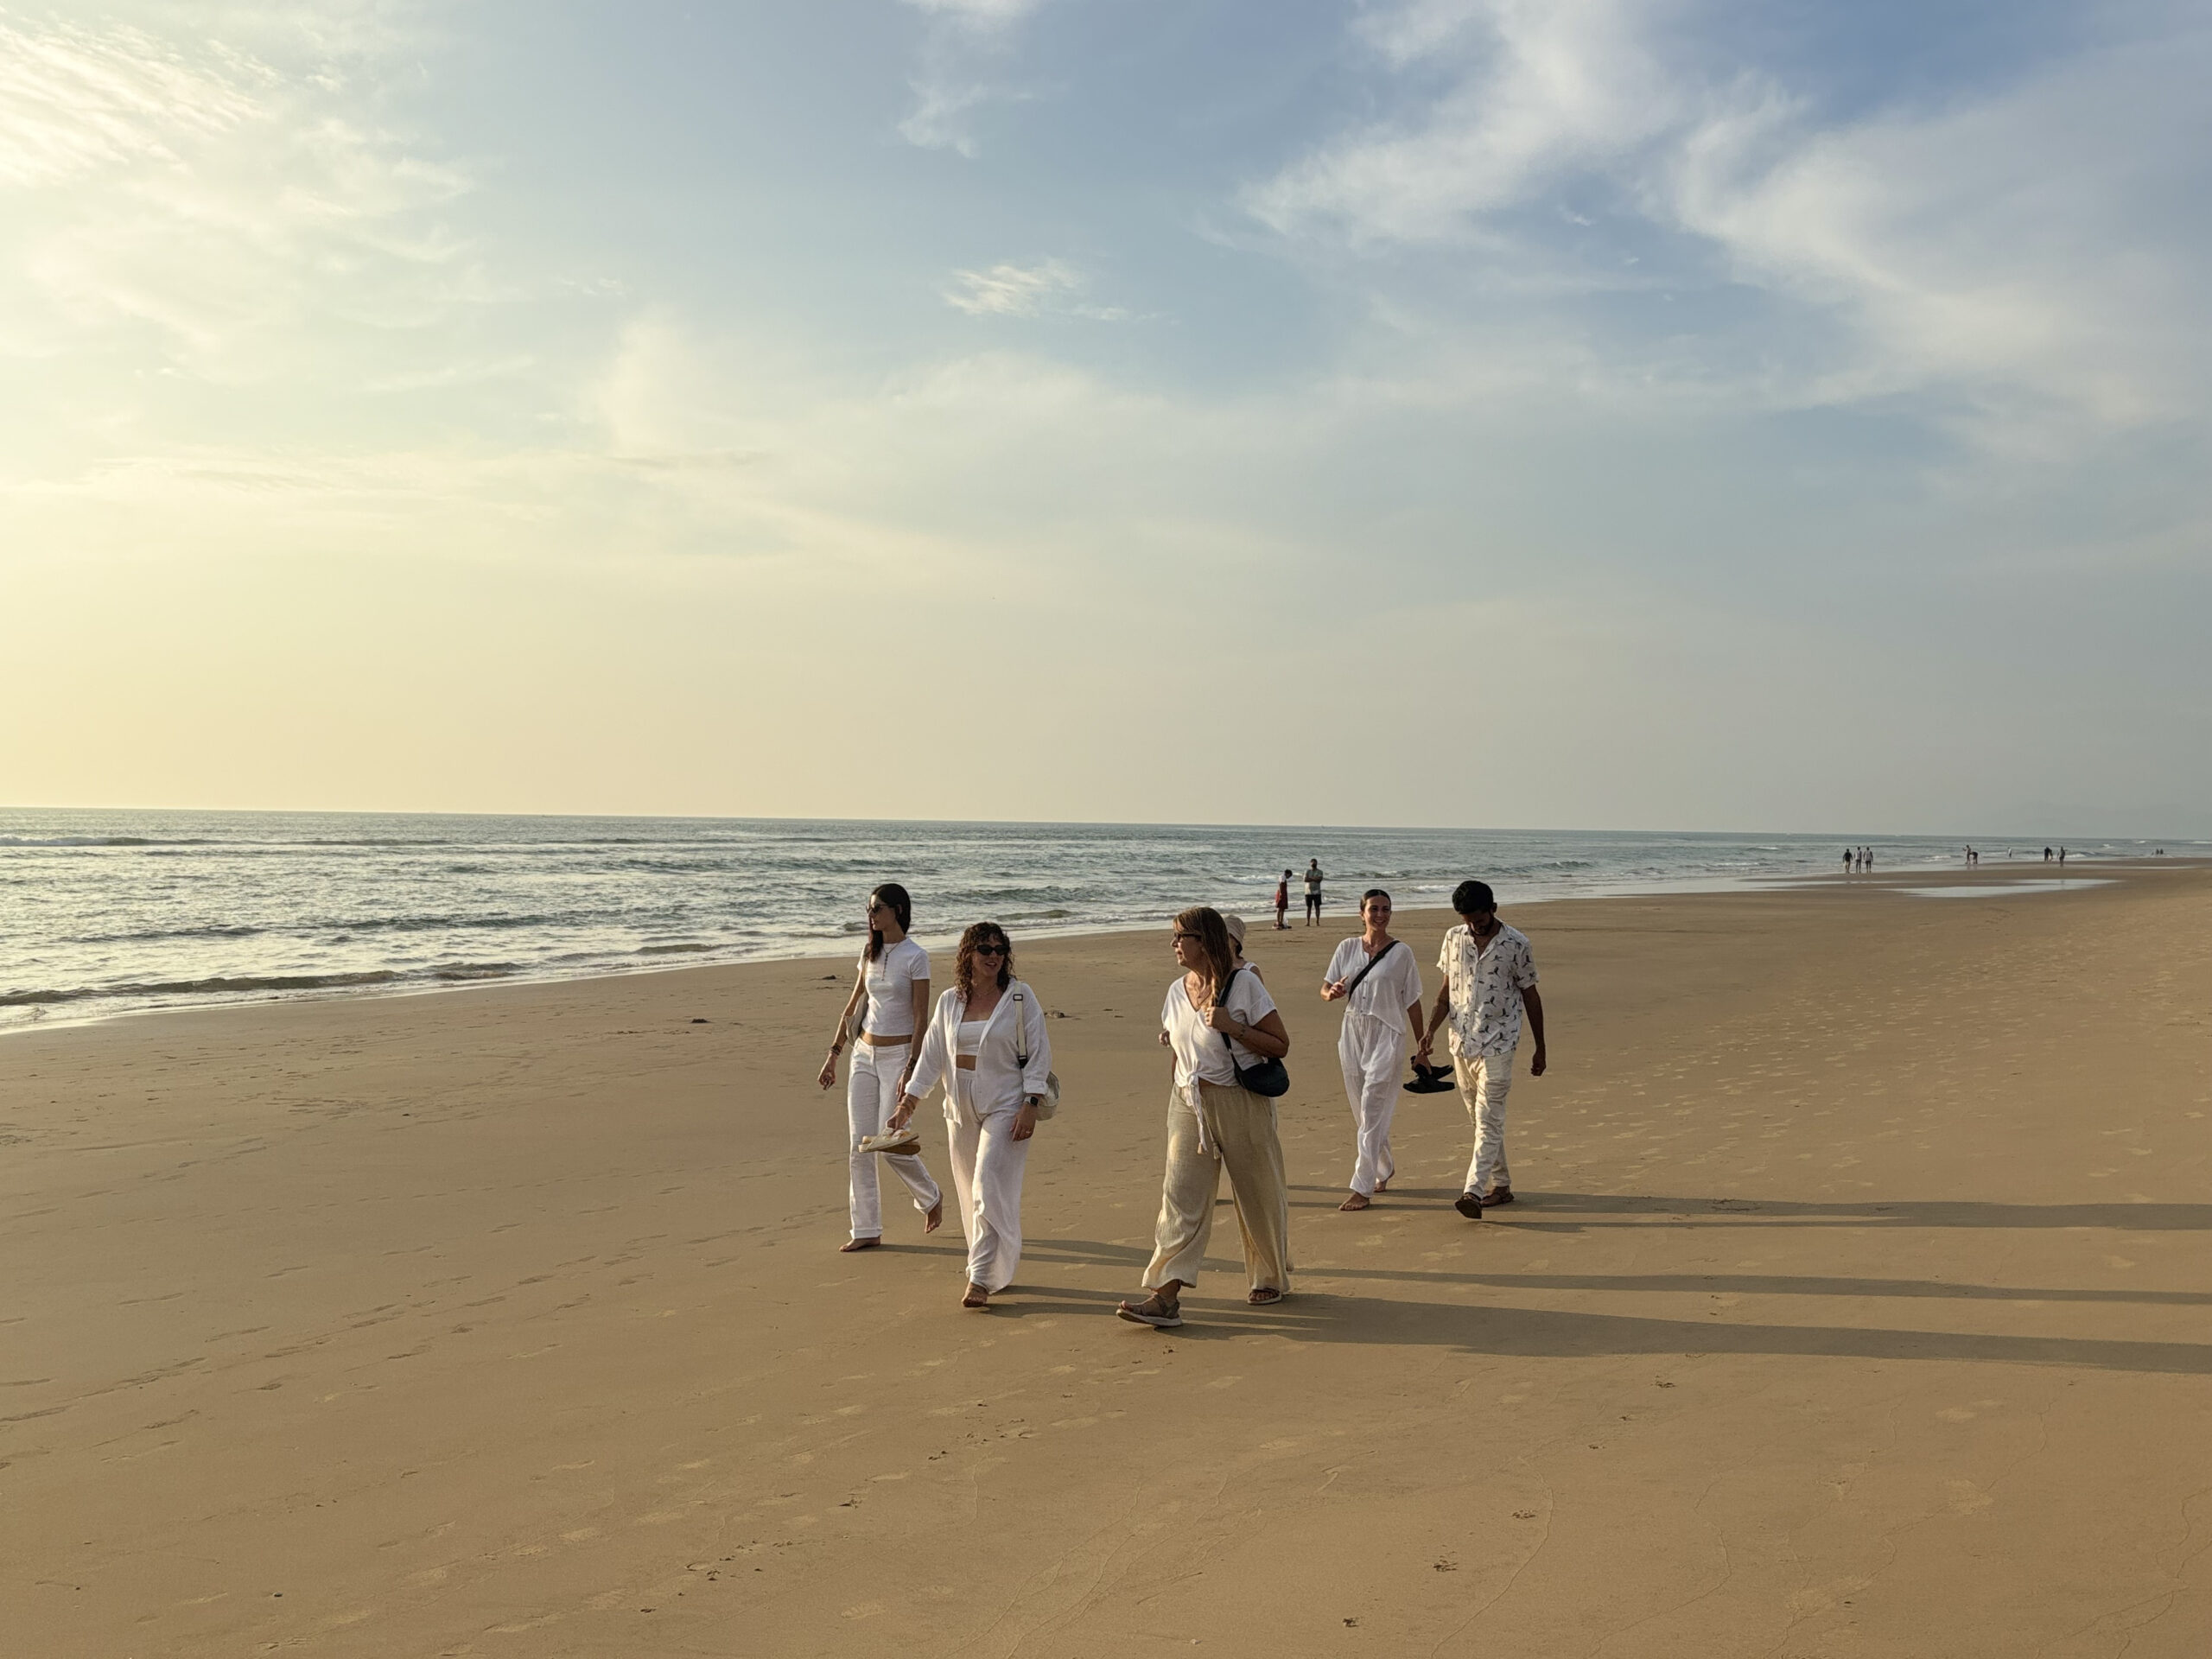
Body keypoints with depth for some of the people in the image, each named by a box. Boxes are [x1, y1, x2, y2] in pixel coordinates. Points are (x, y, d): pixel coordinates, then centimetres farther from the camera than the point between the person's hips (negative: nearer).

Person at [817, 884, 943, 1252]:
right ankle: (866, 1230, 8)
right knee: (860, 1146, 2)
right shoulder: (870, 954, 9)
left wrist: (911, 1069, -18)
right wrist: (834, 1055, 12)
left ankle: (931, 1198, 23)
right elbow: (853, 1007, 15)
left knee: (891, 1145, -5)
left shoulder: (916, 957, -10)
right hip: (864, 1053, 6)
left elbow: (921, 1019, -12)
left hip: (898, 1054, -6)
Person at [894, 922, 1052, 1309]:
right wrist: (907, 1104, 6)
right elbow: (932, 1056, 10)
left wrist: (1030, 1106, -13)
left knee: (989, 1190, -13)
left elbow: (1038, 1053, -5)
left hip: (1005, 1108, -5)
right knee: (971, 1193, 10)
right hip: (961, 1110, 5)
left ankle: (980, 1279, -11)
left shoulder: (1020, 997, -4)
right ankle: (1003, 1266, 26)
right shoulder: (950, 1002, 6)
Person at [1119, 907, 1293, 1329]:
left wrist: (1232, 1026, -20)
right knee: (1180, 1198, -6)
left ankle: (1271, 1279, 31)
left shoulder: (1243, 985, -9)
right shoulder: (1177, 991, 8)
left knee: (1257, 1195, 9)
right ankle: (1165, 1297, -12)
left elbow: (1280, 1045, -9)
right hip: (1188, 1104, 4)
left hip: (1240, 1104, -4)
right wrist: (1182, 1099, 15)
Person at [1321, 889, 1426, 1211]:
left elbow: (1412, 1002, 0)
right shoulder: (1347, 948, 6)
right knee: (1363, 1113, 13)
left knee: (1372, 1114, -10)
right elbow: (1325, 989, 8)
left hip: (1387, 1035, -4)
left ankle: (1362, 1188, -8)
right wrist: (1332, 993, -17)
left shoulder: (1401, 952, -3)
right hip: (1353, 1033, 4)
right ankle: (1384, 1169, 34)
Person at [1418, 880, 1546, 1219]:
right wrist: (1431, 1030, 0)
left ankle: (1474, 1192, -19)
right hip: (1462, 1041, 5)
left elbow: (1530, 996, 1)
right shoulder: (1453, 939, 4)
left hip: (1498, 1043, -5)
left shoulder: (1515, 944, -7)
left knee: (1489, 1119, -11)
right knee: (1480, 1118, 12)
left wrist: (1540, 1049, 4)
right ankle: (1501, 1185, 23)